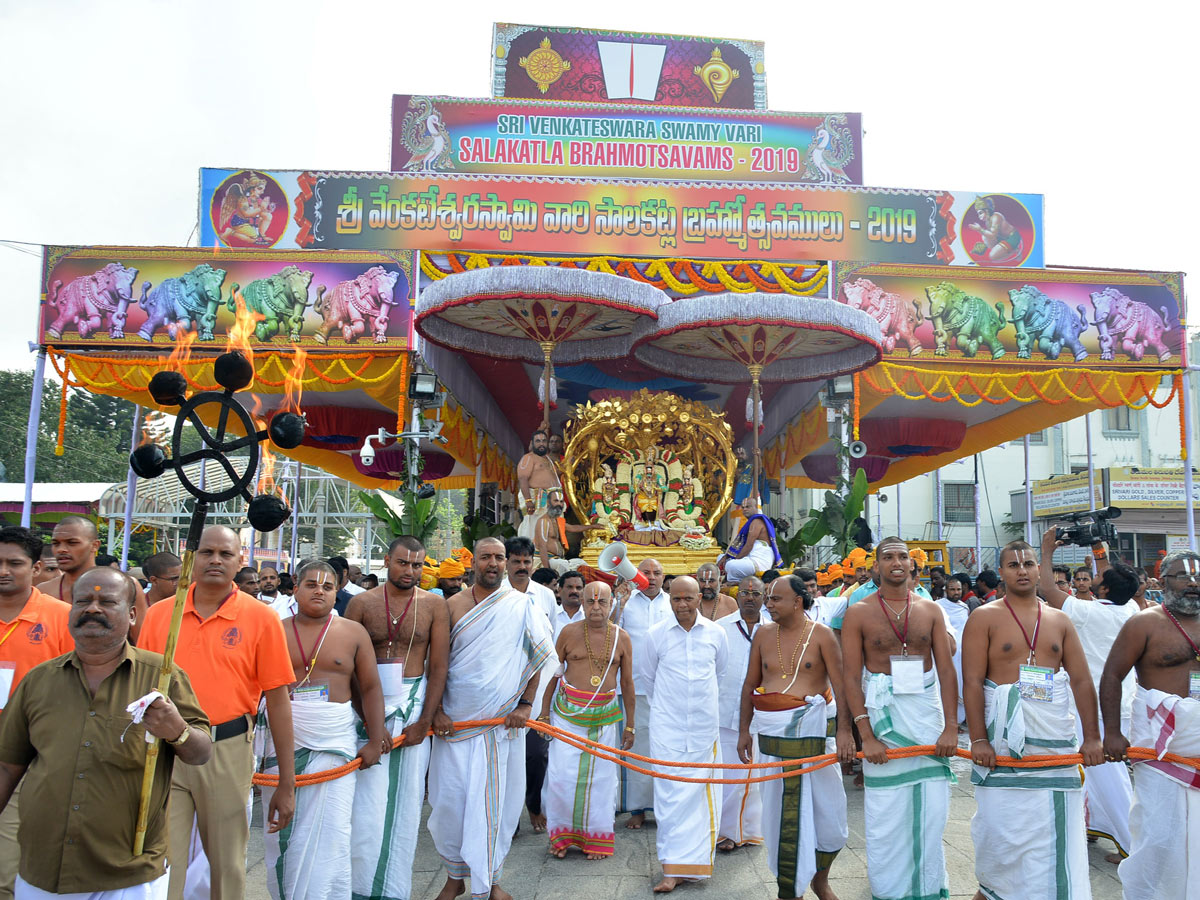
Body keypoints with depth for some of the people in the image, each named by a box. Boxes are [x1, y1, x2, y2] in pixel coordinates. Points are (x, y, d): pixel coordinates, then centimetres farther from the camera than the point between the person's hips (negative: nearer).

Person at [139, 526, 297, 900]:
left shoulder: (260, 618, -4)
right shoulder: (159, 614, 4)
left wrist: (287, 783, -4)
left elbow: (277, 699, -4)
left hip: (228, 749, -1)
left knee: (227, 864, 13)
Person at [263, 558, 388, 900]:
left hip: (334, 743, -1)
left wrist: (375, 740, -3)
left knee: (330, 830, -2)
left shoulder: (353, 632, 4)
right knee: (281, 830, 7)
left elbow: (371, 688, 3)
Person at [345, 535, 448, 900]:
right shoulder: (361, 603, 0)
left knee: (405, 799, 6)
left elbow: (438, 667, -1)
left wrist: (424, 722, -7)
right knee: (368, 802, -2)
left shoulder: (433, 604, 0)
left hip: (413, 705, 1)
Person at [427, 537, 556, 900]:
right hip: (455, 719, 1)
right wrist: (436, 709, -5)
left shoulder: (521, 605, 0)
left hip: (501, 721, -1)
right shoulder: (454, 605, 1)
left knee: (495, 802, 5)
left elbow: (540, 657, 2)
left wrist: (525, 704, -5)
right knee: (450, 799, 4)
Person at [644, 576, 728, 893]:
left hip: (704, 725, 1)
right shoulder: (656, 634, -2)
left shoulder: (716, 633, 1)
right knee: (670, 793, -4)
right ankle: (672, 868, 3)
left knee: (696, 792, 2)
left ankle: (688, 863, 15)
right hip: (666, 725, -1)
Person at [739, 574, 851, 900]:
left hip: (812, 728, -2)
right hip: (771, 731, 2)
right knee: (779, 812, 5)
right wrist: (744, 730, 11)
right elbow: (750, 685, 11)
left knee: (826, 811, 4)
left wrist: (844, 730, -18)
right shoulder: (763, 634, 5)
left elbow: (840, 685, -9)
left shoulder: (821, 634, -4)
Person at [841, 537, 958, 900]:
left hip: (928, 713, 2)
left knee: (931, 810, 7)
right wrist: (867, 736, -13)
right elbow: (851, 677, -6)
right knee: (886, 815, 3)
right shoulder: (858, 613, -3)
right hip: (883, 711, -2)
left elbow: (946, 670, 2)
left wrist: (951, 727, -7)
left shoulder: (930, 610, 4)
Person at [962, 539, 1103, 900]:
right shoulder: (984, 617, -2)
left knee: (1057, 827, 5)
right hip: (1003, 735, -3)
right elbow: (972, 682, -9)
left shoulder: (1059, 620, 10)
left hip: (1055, 735, 3)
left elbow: (1082, 681, 7)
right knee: (1003, 826, 3)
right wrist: (978, 739, -15)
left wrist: (1092, 736, 0)